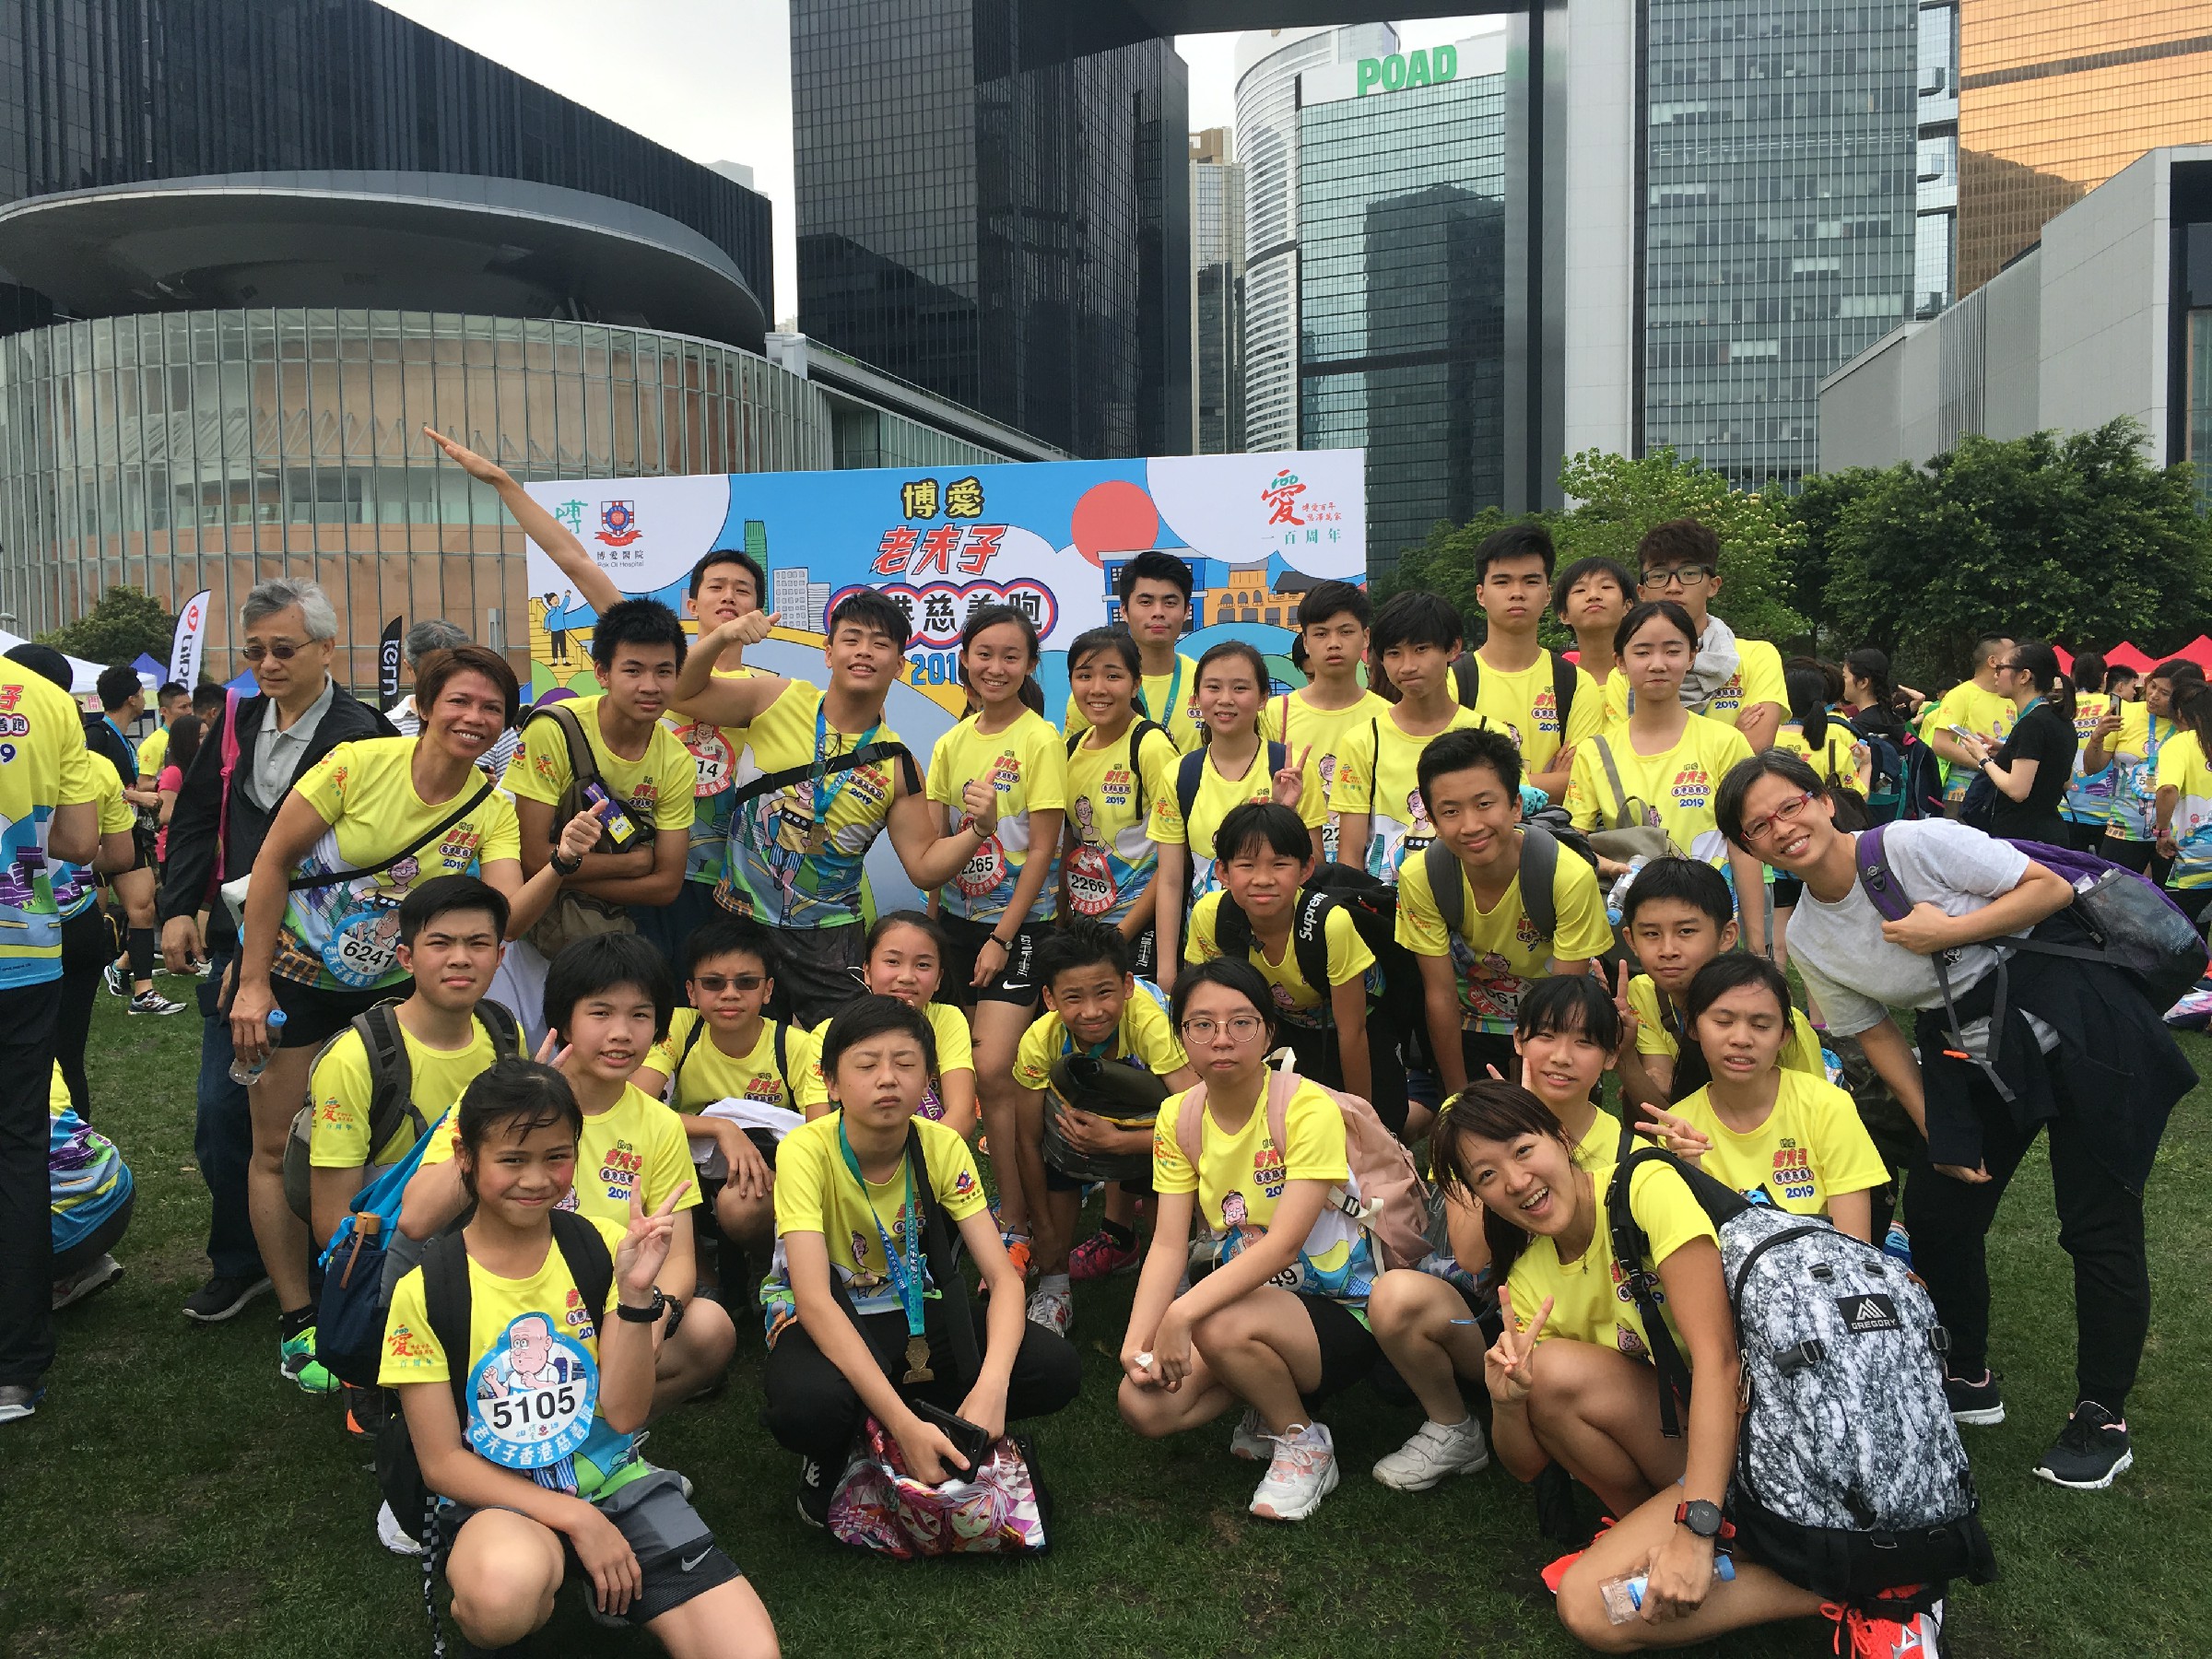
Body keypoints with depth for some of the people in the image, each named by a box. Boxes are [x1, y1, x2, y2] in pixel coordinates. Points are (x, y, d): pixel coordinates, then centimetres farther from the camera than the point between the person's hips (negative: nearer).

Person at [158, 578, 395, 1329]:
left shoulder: (357, 735, -13)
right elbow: (195, 819, 15)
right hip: (235, 951, 6)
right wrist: (179, 908, 4)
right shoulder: (236, 723, 8)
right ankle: (237, 1261, 27)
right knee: (222, 1112, 10)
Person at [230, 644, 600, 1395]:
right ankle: (298, 1322, 16)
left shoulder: (493, 810, -11)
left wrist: (562, 863, -42)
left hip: (389, 988, 3)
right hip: (293, 973, -2)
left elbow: (507, 916, -23)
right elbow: (273, 860, -13)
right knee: (279, 1147, 2)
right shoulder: (360, 763, -19)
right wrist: (251, 985, -13)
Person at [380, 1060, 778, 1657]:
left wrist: (636, 1293, -21)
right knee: (505, 1589, -40)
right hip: (499, 1497, -1)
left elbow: (626, 1413, -6)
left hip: (615, 1479, 2)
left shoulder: (601, 1247, -1)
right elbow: (443, 1463, -6)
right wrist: (576, 1519, -15)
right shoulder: (424, 1289, -8)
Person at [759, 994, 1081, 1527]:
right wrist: (903, 1422, -42)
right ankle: (827, 1460, -3)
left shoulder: (942, 1148, -13)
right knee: (808, 1403, -40)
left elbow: (1003, 1276, -16)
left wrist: (992, 1385, -37)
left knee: (1056, 1368, -21)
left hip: (912, 1311, 3)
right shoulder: (806, 1151, -24)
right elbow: (814, 1300, -33)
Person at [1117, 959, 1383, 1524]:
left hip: (1338, 1311, -5)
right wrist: (1137, 1340, -22)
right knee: (1142, 1404, -16)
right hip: (1244, 1300, 6)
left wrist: (1184, 1313, -35)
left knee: (1221, 1326, -34)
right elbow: (1169, 1245, -7)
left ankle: (1305, 1443, -4)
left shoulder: (1309, 1109, -20)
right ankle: (1274, 1400, 11)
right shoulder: (1179, 1117, -1)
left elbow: (1283, 1244, -28)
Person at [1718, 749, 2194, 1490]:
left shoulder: (1916, 845, -19)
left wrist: (1949, 932, -23)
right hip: (1971, 1053, 6)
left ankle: (2102, 1418, 16)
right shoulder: (1808, 941, -3)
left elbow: (2053, 888, -14)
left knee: (2098, 1228, -1)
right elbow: (1874, 1034, 6)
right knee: (1933, 1211, 4)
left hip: (2077, 1020, -5)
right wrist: (1936, 1129, 2)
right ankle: (1969, 1379, 27)